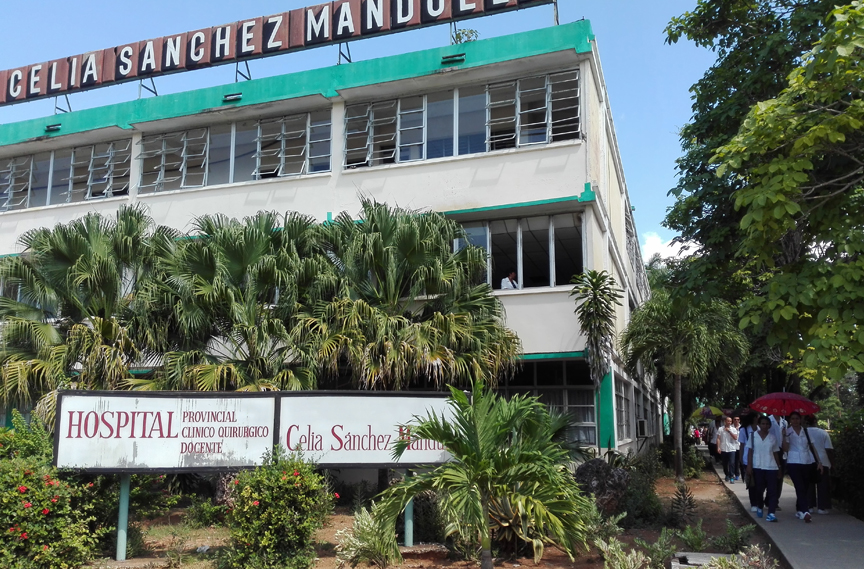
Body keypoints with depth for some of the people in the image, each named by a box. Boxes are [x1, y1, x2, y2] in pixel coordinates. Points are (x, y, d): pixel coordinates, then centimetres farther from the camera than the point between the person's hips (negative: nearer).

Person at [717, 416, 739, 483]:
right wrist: (718, 447, -8)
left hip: (732, 449, -1)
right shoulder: (721, 429, 2)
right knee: (725, 463, 11)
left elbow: (735, 438, -8)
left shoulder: (733, 429, 2)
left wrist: (729, 431, -13)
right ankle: (727, 475, 28)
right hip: (723, 449, 1)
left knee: (732, 463, -10)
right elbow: (718, 438, 0)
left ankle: (731, 477, -7)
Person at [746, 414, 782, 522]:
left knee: (772, 490, -7)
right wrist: (749, 466, -6)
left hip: (771, 467, 1)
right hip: (757, 467, -1)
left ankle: (771, 513, -9)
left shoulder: (772, 438, 8)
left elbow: (776, 453, 10)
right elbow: (750, 451, 2)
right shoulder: (753, 435, 2)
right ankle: (759, 507, 30)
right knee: (759, 489, 7)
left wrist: (779, 469, 7)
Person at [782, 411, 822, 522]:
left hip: (807, 463, 3)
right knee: (800, 488, -12)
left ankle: (799, 510, 20)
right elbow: (785, 448, -7)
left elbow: (812, 447, 10)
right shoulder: (787, 431, 2)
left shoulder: (806, 431, 8)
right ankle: (805, 512, -22)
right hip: (793, 463, -3)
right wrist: (784, 436, -20)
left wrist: (818, 461, 4)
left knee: (805, 488, 7)